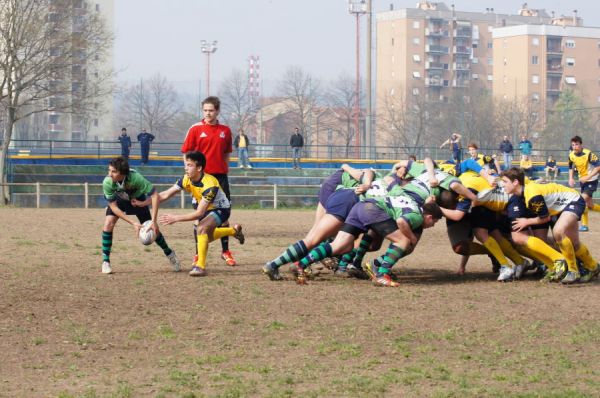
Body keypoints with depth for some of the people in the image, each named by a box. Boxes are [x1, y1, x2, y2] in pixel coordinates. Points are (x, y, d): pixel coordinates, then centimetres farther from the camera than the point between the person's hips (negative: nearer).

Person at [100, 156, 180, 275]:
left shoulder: (135, 178, -42)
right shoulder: (107, 182, -36)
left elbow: (154, 195, -35)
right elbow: (113, 206, -27)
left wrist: (154, 221, -39)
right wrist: (133, 223, -32)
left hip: (137, 199, -1)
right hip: (119, 199, 1)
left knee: (152, 229, 0)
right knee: (108, 224, -21)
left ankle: (170, 254, 26)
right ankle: (105, 262, -9)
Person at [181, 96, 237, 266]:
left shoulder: (225, 130, 6)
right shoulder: (196, 129, -2)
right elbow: (186, 153, 1)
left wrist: (225, 170, 8)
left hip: (220, 176, 3)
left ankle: (225, 251, 18)